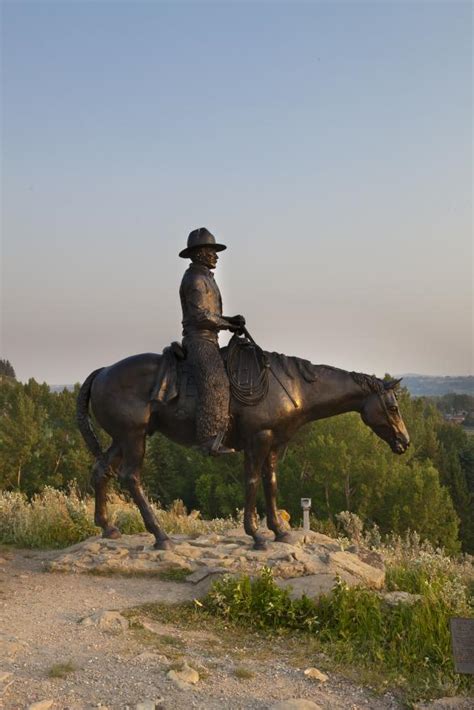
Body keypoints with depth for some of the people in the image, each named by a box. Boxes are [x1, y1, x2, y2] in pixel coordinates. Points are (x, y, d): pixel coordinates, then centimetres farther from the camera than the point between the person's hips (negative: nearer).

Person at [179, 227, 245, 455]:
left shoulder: (205, 278, 22)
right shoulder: (195, 279, -10)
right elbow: (201, 315, -19)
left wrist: (231, 320, 7)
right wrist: (228, 325, -9)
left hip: (208, 342, 11)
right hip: (199, 340, -11)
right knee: (214, 384, -22)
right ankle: (209, 440, -27)